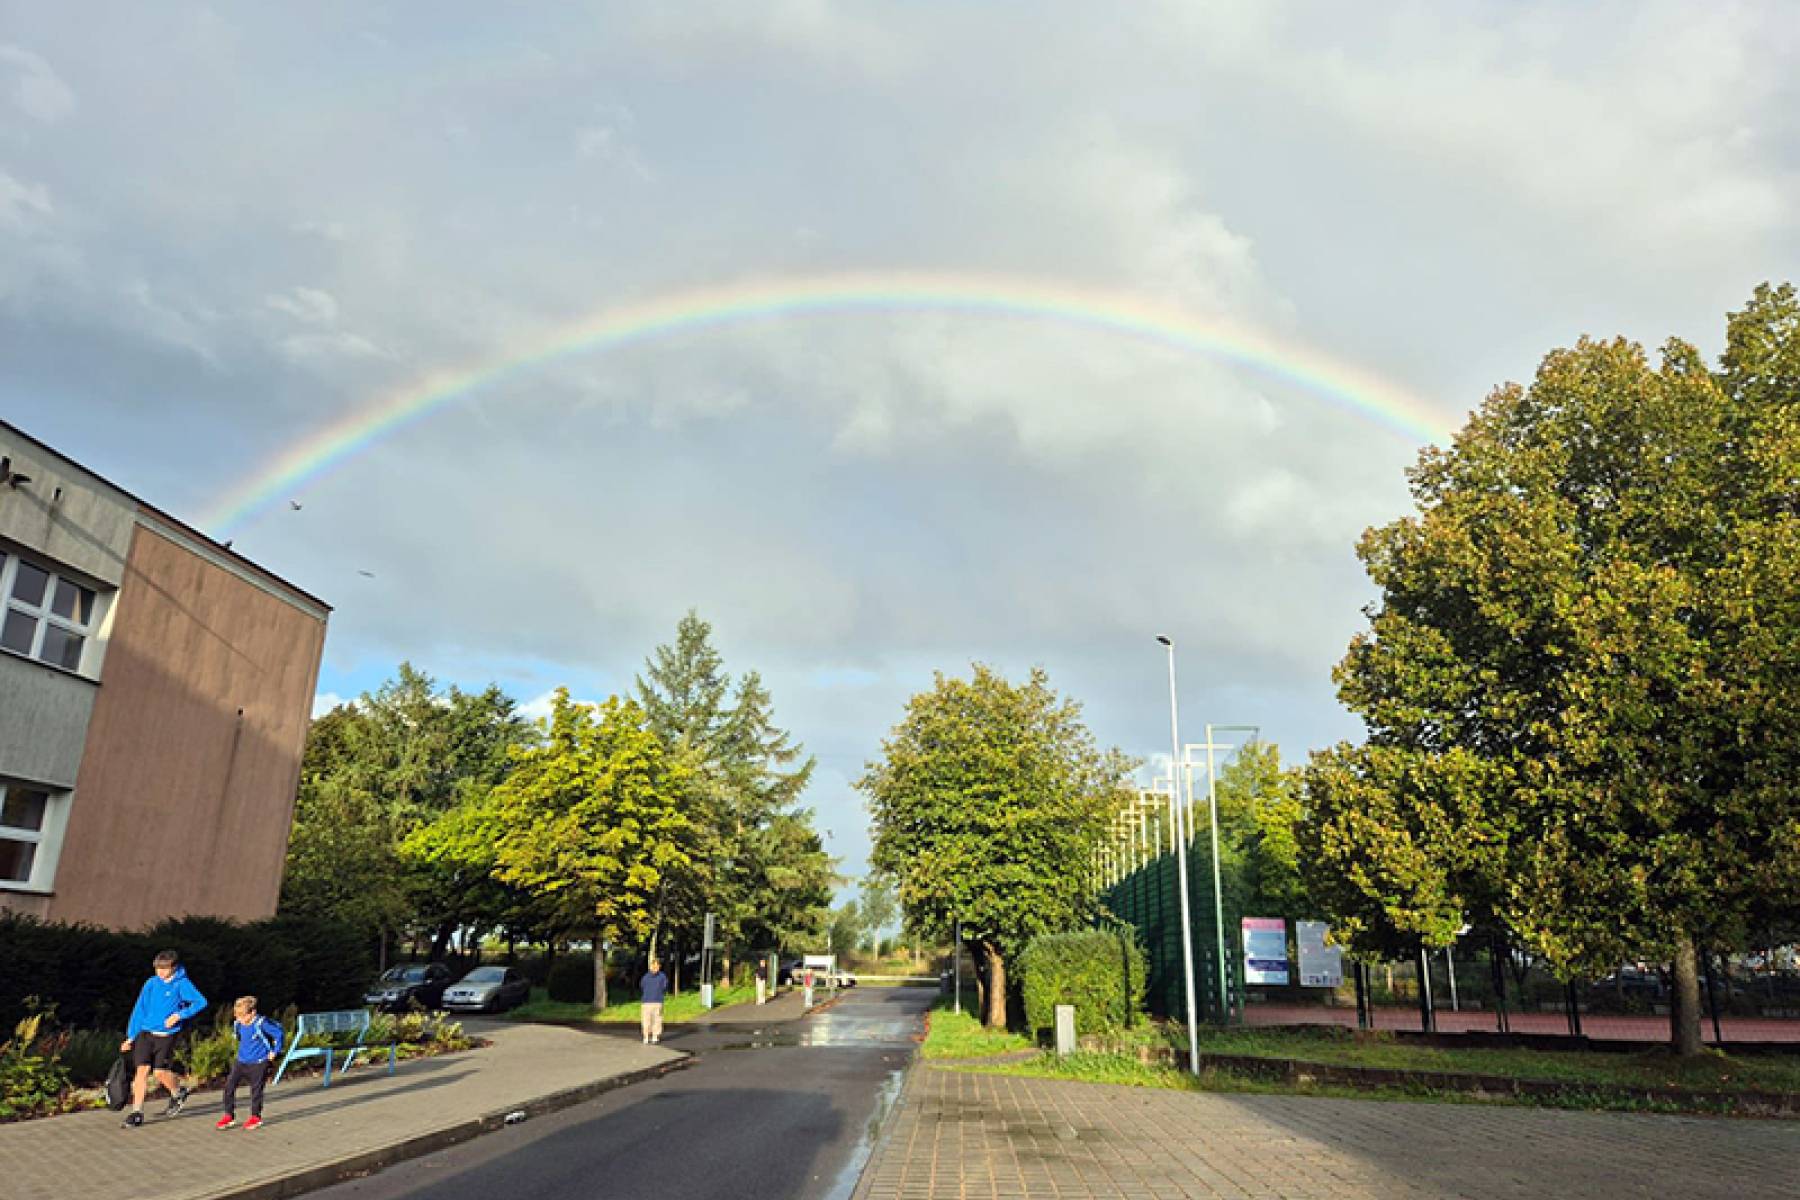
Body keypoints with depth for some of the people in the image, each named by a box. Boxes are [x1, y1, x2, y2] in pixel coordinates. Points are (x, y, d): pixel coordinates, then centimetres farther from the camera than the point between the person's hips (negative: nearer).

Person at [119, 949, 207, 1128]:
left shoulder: (181, 984, -6)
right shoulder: (151, 983, 4)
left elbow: (201, 1002, -9)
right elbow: (139, 1010, 9)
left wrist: (179, 1015, -16)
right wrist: (130, 1037, 8)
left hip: (166, 1035, -3)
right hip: (145, 1033, 3)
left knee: (160, 1072, -4)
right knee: (142, 1070, -7)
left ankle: (178, 1092, 25)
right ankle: (137, 1112, 2)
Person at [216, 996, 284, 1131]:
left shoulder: (261, 1023, -20)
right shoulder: (238, 1024, -1)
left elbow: (278, 1033, -14)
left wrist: (275, 1051, -12)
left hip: (258, 1063, -6)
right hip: (241, 1061, 6)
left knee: (256, 1089, 1)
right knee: (229, 1085, -2)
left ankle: (256, 1117, 16)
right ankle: (229, 1116, 10)